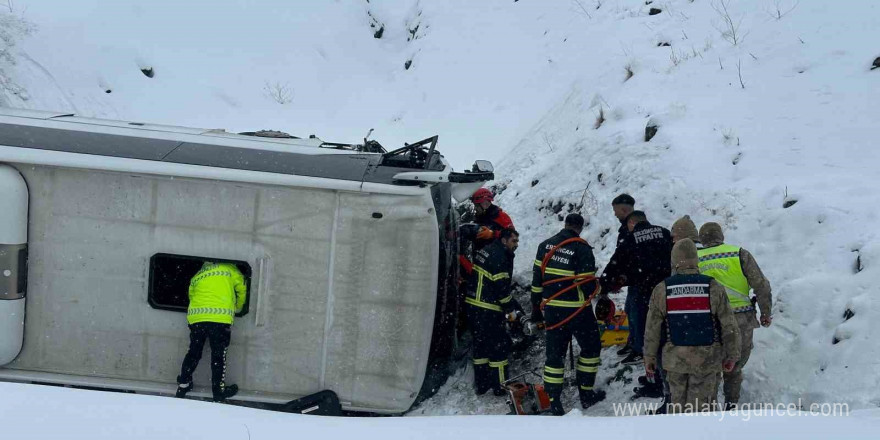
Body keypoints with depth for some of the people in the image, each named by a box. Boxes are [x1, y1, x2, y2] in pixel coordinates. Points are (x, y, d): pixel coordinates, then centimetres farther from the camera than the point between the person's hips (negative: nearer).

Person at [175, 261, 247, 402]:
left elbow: (191, 295, 24)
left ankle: (183, 385, 22)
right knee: (219, 354, 4)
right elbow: (241, 289, 18)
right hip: (220, 317, -3)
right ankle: (219, 390, 8)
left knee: (194, 352, 17)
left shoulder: (196, 277, 27)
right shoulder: (229, 269, 18)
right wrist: (238, 308, 34)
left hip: (196, 316, 4)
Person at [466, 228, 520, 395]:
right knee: (500, 345, 0)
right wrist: (510, 308, -7)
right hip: (488, 311, -10)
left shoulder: (485, 251, 14)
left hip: (472, 305, 10)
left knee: (481, 344, 17)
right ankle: (500, 386, 4)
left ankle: (481, 384, 23)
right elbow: (501, 286, -18)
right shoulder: (500, 257, -16)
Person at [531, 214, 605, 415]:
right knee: (590, 347, 16)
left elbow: (537, 279, 6)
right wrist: (598, 286, 9)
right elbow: (588, 285, -14)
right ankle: (586, 395, 19)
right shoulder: (582, 248, -14)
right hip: (577, 310, -4)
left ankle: (553, 400, 10)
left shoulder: (545, 245, 3)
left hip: (551, 309, 5)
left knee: (555, 353, 11)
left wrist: (536, 307, 14)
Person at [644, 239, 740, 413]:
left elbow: (652, 330, 1)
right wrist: (732, 355, 10)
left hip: (675, 359, 1)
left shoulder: (662, 290, -4)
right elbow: (729, 326, -2)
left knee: (677, 401, 15)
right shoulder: (713, 287, -6)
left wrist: (649, 358, 12)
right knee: (700, 405, 4)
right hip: (706, 359, -1)